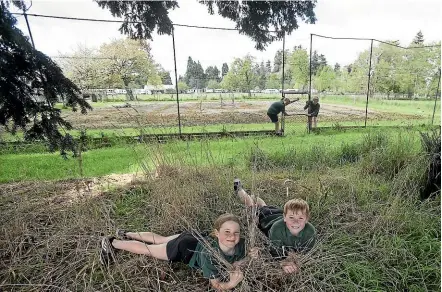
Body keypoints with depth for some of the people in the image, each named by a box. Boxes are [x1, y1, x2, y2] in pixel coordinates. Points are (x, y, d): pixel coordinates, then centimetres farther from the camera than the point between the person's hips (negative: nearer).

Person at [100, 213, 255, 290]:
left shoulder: (240, 244, -27)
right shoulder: (209, 253, -42)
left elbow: (233, 263, -10)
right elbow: (215, 284, -32)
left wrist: (248, 257, -30)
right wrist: (231, 284, -50)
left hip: (194, 239, 6)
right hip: (183, 248, -5)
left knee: (159, 239, 26)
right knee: (146, 249, 14)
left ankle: (126, 234, 51)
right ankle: (111, 243, 36)